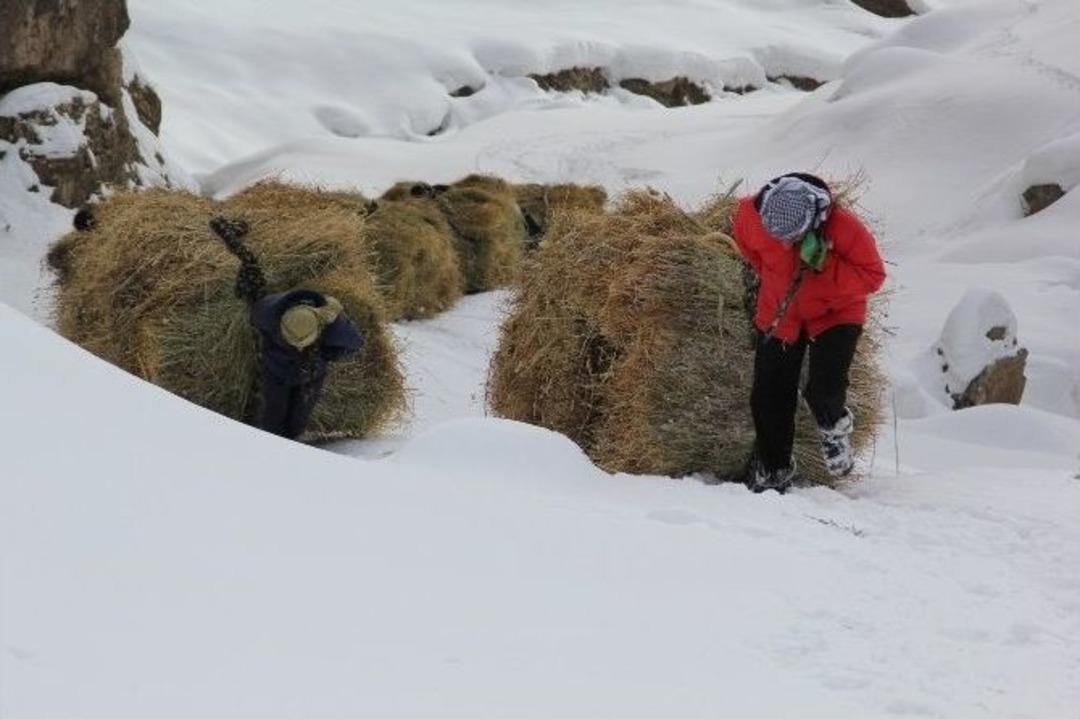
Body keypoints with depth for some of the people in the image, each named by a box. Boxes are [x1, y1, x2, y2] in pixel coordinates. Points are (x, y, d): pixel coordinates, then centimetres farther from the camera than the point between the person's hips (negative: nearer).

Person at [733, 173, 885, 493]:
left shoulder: (844, 226, -31)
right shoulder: (751, 214, -22)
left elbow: (873, 275, -21)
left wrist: (825, 266, -35)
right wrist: (770, 276, 3)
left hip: (835, 313, -3)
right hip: (778, 312, 3)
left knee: (824, 391, -19)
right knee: (768, 396, 1)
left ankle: (835, 427, 19)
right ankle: (774, 468, 24)